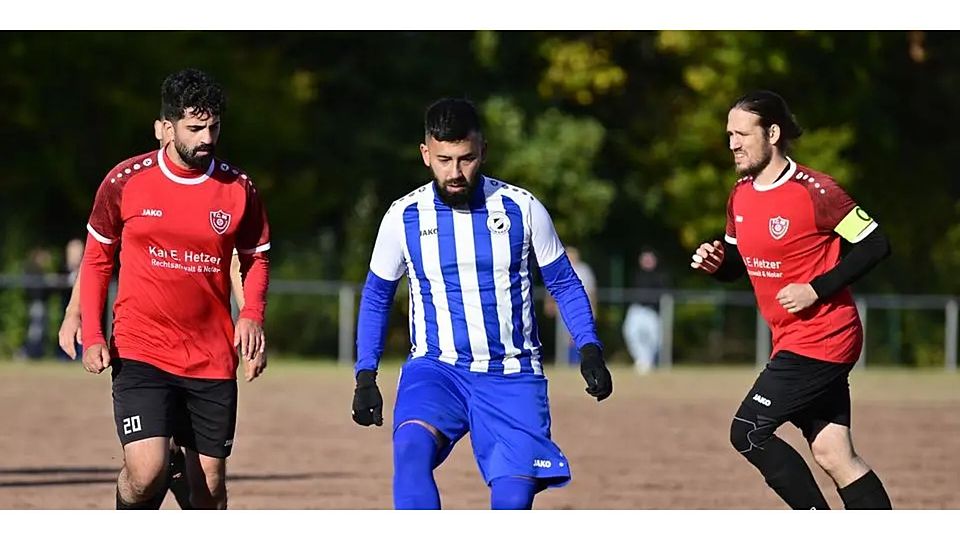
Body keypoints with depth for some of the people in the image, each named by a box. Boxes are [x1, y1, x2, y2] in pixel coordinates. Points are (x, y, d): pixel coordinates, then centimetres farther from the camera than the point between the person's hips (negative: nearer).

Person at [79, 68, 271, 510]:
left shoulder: (239, 188, 2)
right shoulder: (125, 181, -3)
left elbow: (256, 257, 16)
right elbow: (96, 258, 9)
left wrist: (252, 316, -2)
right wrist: (92, 335, 1)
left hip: (213, 359, 2)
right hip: (140, 353, -2)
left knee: (210, 485, 4)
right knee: (146, 473, -19)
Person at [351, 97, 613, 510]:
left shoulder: (521, 209, -3)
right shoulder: (403, 217, 0)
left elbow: (564, 284, 8)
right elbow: (376, 297, 13)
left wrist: (589, 349, -5)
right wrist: (365, 375, 6)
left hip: (511, 376, 0)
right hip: (435, 368, 0)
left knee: (513, 501, -11)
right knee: (411, 447, -31)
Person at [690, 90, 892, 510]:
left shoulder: (813, 191, -15)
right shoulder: (741, 196, 9)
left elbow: (875, 245, -14)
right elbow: (738, 265, 21)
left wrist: (816, 289, -19)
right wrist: (715, 261, -2)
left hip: (821, 338, -8)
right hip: (791, 342, 8)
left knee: (748, 432, -11)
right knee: (833, 454, 5)